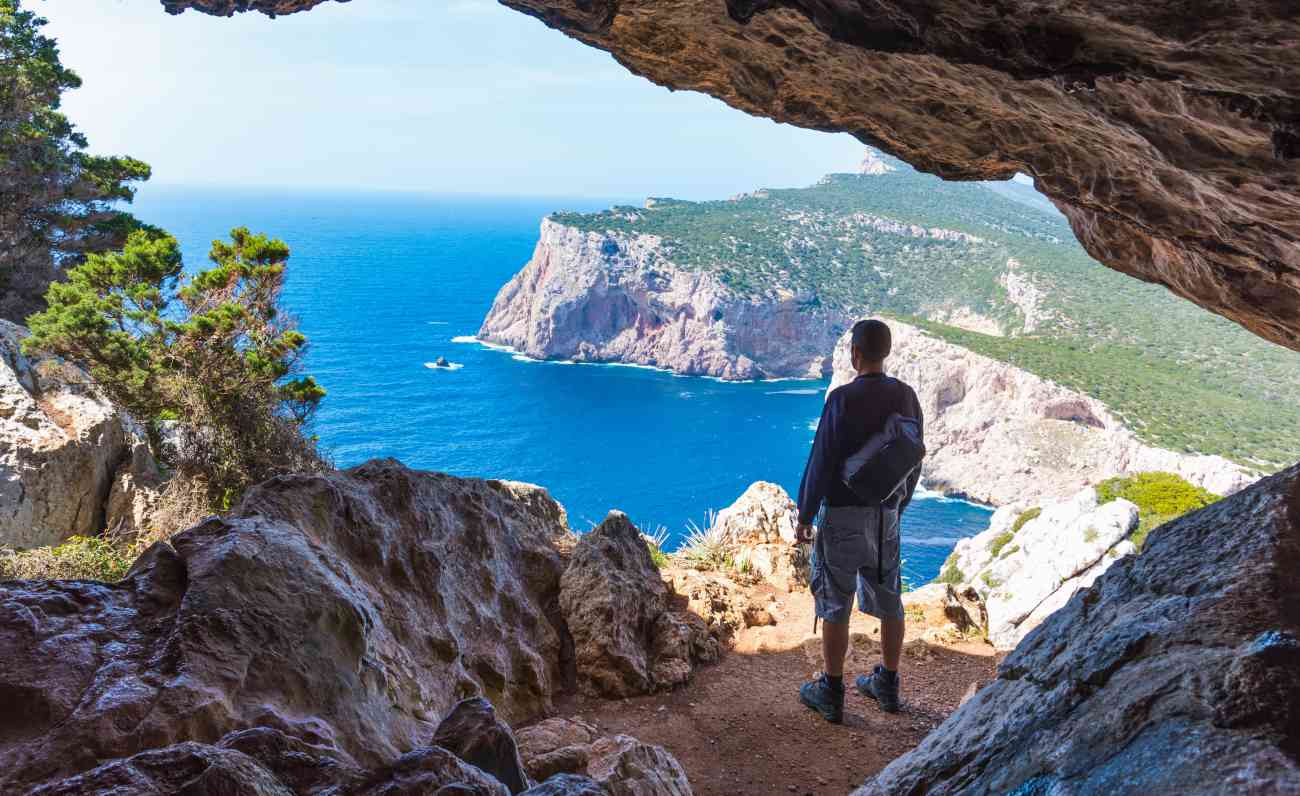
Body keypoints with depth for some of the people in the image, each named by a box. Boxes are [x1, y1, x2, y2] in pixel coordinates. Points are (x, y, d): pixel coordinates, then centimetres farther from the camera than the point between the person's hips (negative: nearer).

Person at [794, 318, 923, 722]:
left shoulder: (844, 398, -18)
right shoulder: (906, 396, 2)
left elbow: (821, 462, -17)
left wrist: (804, 515, -7)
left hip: (843, 513, -6)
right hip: (886, 514, 6)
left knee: (835, 604, 4)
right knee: (888, 601, 15)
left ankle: (831, 693, 12)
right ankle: (887, 685, 28)